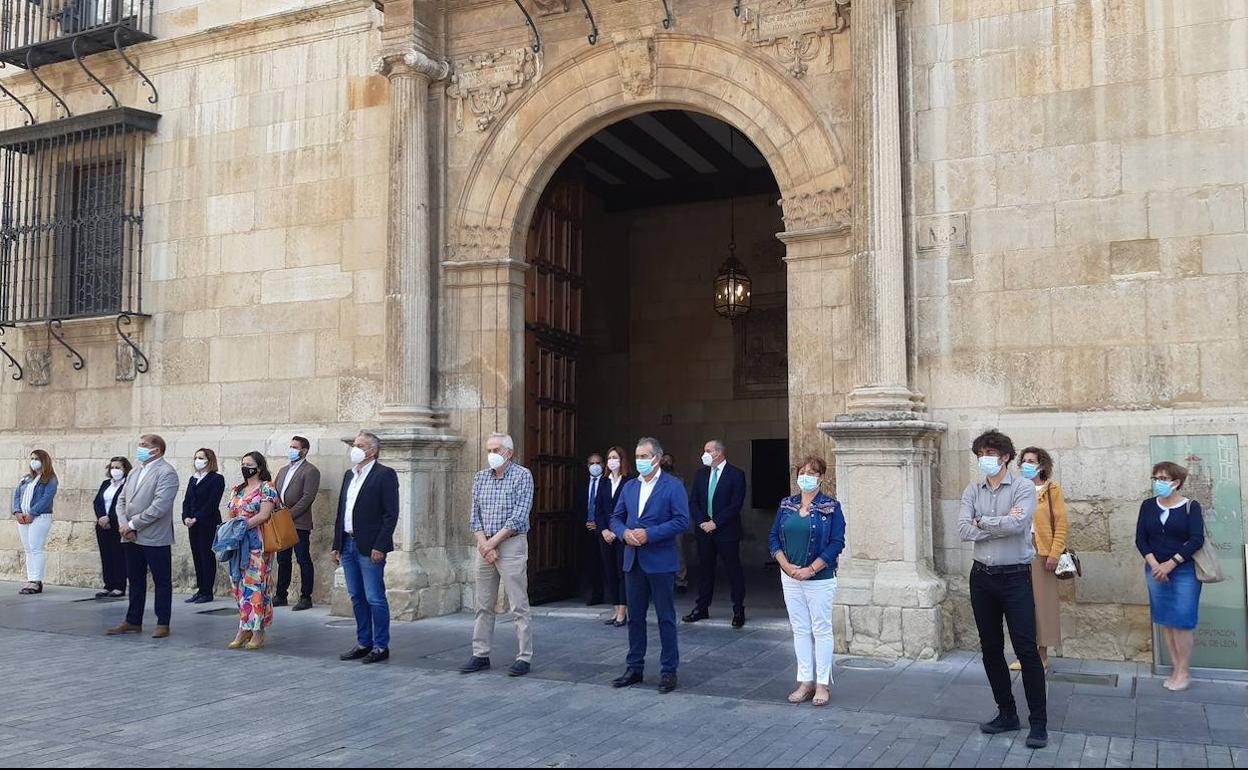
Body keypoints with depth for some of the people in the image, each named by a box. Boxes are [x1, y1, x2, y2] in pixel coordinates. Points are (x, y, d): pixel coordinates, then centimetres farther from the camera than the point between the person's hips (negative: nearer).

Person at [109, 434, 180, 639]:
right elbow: (122, 500, 13)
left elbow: (159, 506, -20)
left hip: (155, 539, -8)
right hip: (131, 538, 8)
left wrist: (132, 524, -16)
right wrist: (123, 525, -5)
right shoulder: (134, 472, 15)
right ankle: (133, 621, 24)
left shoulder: (166, 473, -11)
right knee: (135, 581, 15)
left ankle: (163, 624, 9)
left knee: (162, 582, 2)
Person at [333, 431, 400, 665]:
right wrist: (336, 545, 13)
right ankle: (364, 644, 22)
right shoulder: (349, 475, 16)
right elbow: (341, 512, 18)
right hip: (348, 545, 8)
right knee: (357, 598, 13)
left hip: (370, 548, -8)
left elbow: (391, 514, -13)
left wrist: (379, 546, -18)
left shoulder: (385, 475, -8)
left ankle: (381, 646, 5)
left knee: (375, 599, -4)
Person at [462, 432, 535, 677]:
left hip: (511, 544, -5)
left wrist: (493, 541, -12)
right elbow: (475, 515, 7)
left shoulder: (523, 475, -5)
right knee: (484, 605, 10)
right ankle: (480, 655, 18)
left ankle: (524, 657, 1)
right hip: (485, 546, 6)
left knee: (519, 606, -4)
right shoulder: (480, 477, 11)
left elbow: (519, 516, -12)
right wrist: (483, 543, -7)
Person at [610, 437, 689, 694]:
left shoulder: (673, 486, -6)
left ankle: (668, 671, 12)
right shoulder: (630, 486, 12)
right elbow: (616, 517, 15)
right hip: (633, 561, 6)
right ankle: (635, 668, 22)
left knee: (666, 618, 3)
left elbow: (682, 521, -14)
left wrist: (649, 534, -18)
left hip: (660, 561, -6)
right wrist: (624, 533, -7)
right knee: (635, 617, 12)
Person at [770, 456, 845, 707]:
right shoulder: (786, 506, 7)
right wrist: (786, 565, -8)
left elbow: (836, 543, -11)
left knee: (821, 630, 3)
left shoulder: (831, 507, -5)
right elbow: (773, 537, 6)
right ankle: (805, 682, 17)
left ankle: (822, 684, 11)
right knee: (800, 630, 9)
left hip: (820, 579, -4)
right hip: (790, 578, 4)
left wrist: (810, 569, -16)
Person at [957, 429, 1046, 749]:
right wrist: (1002, 523, -14)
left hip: (1015, 577, -5)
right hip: (982, 576, 5)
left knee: (1026, 649, -5)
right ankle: (1007, 714, 25)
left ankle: (1039, 722, 5)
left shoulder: (1024, 488, -6)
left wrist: (982, 522, -11)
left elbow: (1018, 524, -23)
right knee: (991, 650, 12)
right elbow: (964, 530, -8)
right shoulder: (972, 491, 6)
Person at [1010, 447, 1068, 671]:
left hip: (1041, 553, -4)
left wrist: (1054, 554, -13)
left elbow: (1061, 524, -5)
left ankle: (1042, 654, 9)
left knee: (1043, 602, 0)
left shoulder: (1051, 489, 1)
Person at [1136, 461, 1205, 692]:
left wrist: (1170, 564, -17)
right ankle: (1175, 668, 12)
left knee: (1181, 621, -5)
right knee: (1165, 621, 5)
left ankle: (1184, 672, 4)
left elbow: (1197, 540, -12)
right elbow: (1141, 539, 2)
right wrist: (1154, 564, -12)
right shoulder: (1148, 506, 5)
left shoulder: (1191, 507, -4)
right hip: (1156, 570, 4)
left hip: (1184, 571, -3)